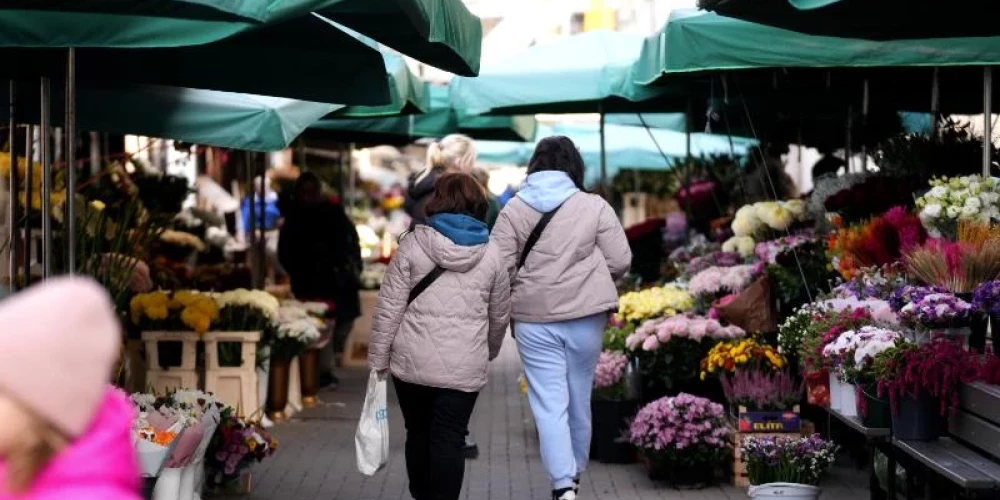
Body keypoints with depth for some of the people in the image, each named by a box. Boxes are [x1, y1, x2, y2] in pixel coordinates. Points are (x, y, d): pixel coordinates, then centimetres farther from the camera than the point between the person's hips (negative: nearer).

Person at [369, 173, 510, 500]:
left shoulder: (413, 243, -2)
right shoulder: (490, 254, 4)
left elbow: (389, 307, -4)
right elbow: (500, 315, 14)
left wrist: (378, 358, 3)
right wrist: (489, 351, 32)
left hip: (412, 362, 0)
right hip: (464, 366, 0)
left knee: (418, 434, 16)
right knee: (449, 442, 0)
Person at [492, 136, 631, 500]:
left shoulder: (514, 210, -1)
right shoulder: (594, 207, -2)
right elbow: (620, 262, -2)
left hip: (534, 319, -1)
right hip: (586, 316, 1)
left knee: (549, 405, -1)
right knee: (579, 400, 16)